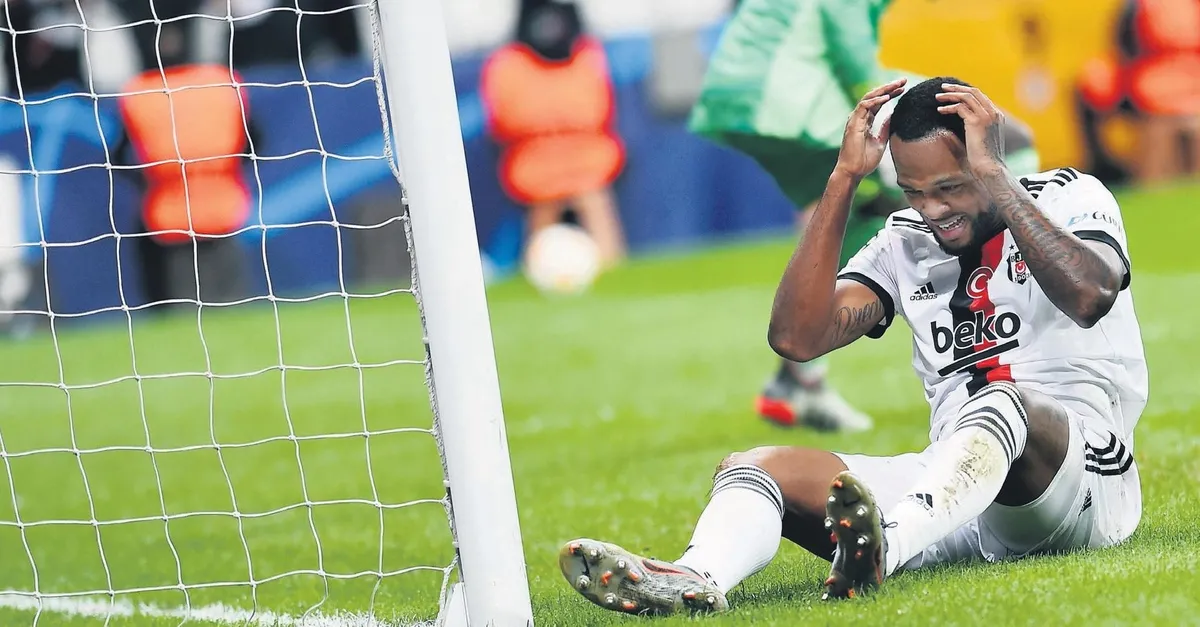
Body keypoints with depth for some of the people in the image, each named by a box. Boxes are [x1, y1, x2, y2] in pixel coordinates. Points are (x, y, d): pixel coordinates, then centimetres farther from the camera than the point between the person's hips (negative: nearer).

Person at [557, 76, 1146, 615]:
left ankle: (883, 548, -66)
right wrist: (845, 177, -3)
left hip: (1081, 475, -5)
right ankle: (696, 577, -48)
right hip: (956, 492, 5)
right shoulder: (905, 243, 14)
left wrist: (992, 175, -19)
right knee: (755, 466, -12)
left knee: (1003, 400, -37)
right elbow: (797, 336, -1)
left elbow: (1090, 296, -22)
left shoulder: (1069, 199, 1)